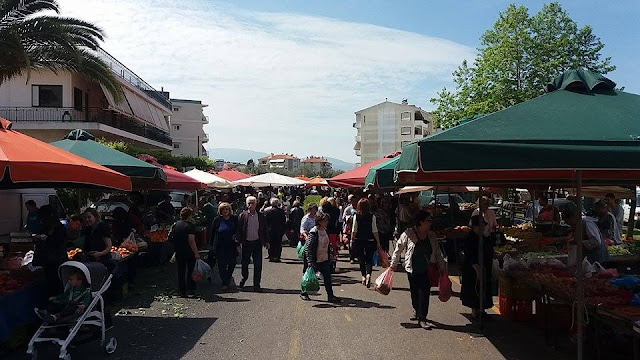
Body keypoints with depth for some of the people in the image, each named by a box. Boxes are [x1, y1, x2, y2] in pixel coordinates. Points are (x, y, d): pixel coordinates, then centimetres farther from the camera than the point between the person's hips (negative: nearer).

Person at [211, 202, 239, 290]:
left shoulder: (234, 219, 2)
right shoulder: (217, 220, 2)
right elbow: (213, 233, 7)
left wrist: (238, 244, -3)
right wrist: (212, 245, 4)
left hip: (232, 246, 0)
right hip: (220, 246, 0)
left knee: (232, 263, 3)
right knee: (222, 265, 4)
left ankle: (228, 278, 30)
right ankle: (224, 283, 15)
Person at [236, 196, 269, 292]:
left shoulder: (261, 216, 4)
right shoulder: (242, 216, -2)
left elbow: (265, 229, 9)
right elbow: (238, 230, -2)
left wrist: (266, 241, 6)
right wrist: (238, 242, -7)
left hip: (257, 243, 1)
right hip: (246, 243, 0)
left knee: (258, 265, -2)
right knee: (245, 263, 13)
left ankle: (256, 285, 8)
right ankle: (244, 277, 41)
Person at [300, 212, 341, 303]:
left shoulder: (325, 231, 6)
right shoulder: (313, 232, -19)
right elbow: (308, 247, -21)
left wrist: (329, 258, 19)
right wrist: (310, 261, -24)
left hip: (325, 260, 7)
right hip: (315, 261, -7)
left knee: (327, 278, 4)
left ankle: (330, 296, 10)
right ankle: (303, 293, 27)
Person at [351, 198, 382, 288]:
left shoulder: (356, 216, -6)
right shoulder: (372, 217, -8)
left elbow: (354, 230, -5)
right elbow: (375, 231, -7)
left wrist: (352, 240, 7)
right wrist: (378, 242, -1)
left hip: (358, 240, 1)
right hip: (370, 240, -1)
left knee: (361, 259, 15)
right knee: (369, 259, 4)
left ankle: (363, 276, 21)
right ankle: (368, 274, -19)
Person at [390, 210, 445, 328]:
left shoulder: (432, 236, 4)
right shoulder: (408, 234, -8)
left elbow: (438, 253, 13)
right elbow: (398, 249, 1)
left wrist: (442, 268, 13)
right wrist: (393, 264, 4)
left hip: (427, 271, 2)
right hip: (412, 270, -2)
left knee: (425, 293, -5)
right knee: (414, 292, 12)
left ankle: (422, 318, 3)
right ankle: (417, 310, 40)